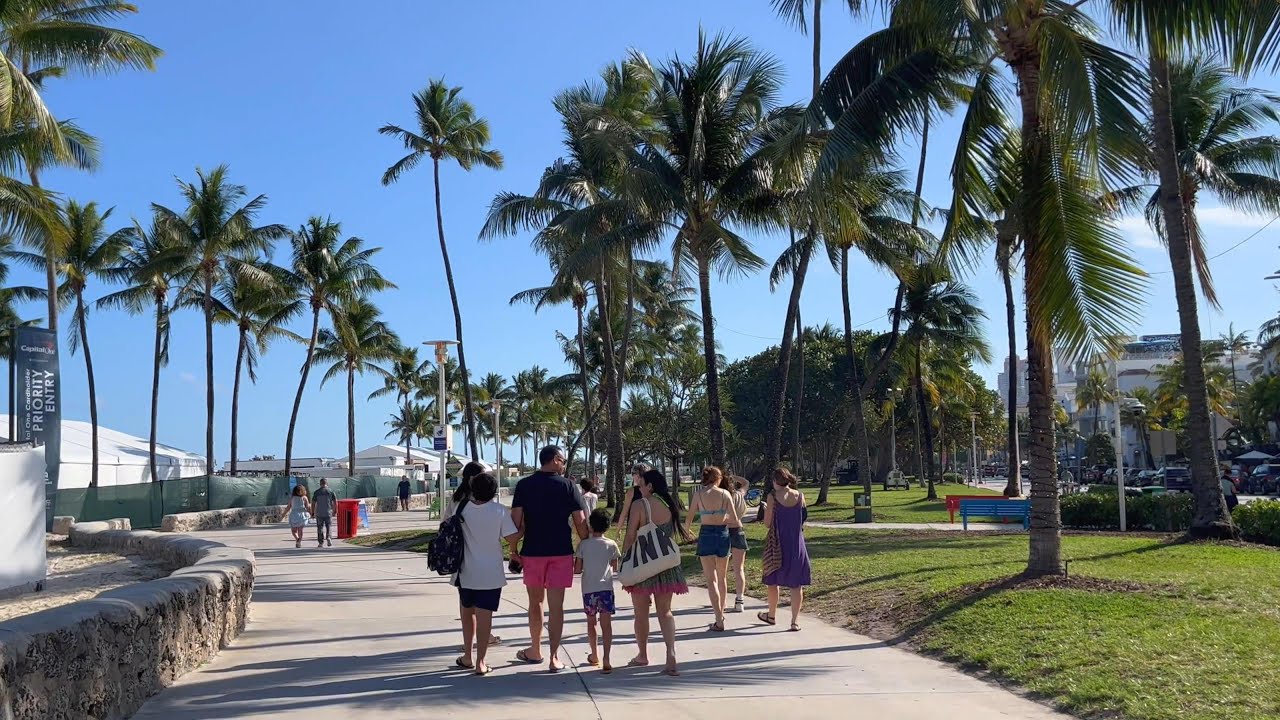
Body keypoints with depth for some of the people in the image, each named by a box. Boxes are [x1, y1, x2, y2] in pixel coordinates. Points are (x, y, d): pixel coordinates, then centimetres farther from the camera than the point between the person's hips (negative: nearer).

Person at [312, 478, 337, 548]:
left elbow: (313, 503, 0)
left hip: (319, 513, 0)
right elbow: (335, 502, -1)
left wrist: (312, 512, 8)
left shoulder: (317, 492, 1)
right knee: (329, 526, 11)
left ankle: (321, 543, 9)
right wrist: (335, 511, 10)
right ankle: (329, 538, -11)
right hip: (328, 513, 0)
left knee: (320, 528, 8)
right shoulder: (331, 491, 1)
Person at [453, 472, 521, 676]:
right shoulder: (499, 511, -12)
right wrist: (513, 553, 9)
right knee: (484, 615, 0)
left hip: (466, 572, 2)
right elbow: (512, 538, -12)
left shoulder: (461, 508, -6)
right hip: (491, 573, -2)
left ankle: (467, 657, 26)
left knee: (467, 612, 18)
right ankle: (480, 662, 1)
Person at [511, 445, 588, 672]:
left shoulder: (524, 485, 0)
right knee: (556, 605, 1)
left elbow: (516, 521, -5)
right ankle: (554, 657, -1)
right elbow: (580, 521, -5)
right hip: (561, 551, -1)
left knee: (535, 602, 17)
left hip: (532, 551, 1)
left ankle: (535, 651, 29)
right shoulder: (567, 485, -3)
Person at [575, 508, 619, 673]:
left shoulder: (583, 544, -1)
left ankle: (594, 656, 33)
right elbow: (615, 568, 10)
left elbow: (577, 570, 0)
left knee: (591, 622, 18)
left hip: (588, 589, 1)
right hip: (605, 588, -1)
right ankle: (606, 661, -17)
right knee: (606, 623, -4)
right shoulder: (611, 545, 0)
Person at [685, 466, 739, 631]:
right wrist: (739, 524, 19)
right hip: (723, 534, 2)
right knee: (722, 577, 20)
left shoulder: (699, 494, -3)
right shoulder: (725, 493, -2)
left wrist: (687, 529, 22)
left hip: (706, 534, -2)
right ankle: (721, 613, 33)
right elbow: (734, 520, -4)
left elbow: (690, 517, 1)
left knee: (711, 579, 0)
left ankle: (719, 621, -8)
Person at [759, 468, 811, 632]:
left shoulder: (773, 497, -10)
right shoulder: (800, 496, 0)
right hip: (797, 544, 2)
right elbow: (803, 519, 8)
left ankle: (772, 616, 30)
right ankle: (795, 621, 3)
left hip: (778, 543, -2)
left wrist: (766, 510, 10)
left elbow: (767, 523, -8)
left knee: (773, 581, 16)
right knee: (796, 583, 7)